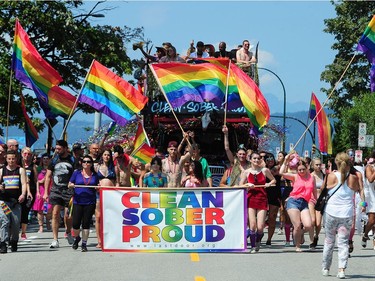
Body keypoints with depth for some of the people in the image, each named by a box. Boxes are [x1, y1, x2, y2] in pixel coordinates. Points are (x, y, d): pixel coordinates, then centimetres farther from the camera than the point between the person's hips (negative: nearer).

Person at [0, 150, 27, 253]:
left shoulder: (21, 170, 8)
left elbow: (24, 183, -2)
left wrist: (23, 194, -19)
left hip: (16, 201, 0)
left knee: (16, 222, 0)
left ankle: (14, 242, 19)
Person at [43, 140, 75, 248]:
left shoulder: (72, 160, 2)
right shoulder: (54, 160, 8)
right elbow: (48, 176, 12)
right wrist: (46, 192, 6)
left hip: (68, 191, -2)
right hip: (55, 190, 2)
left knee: (68, 216, 0)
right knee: (55, 214, -6)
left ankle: (68, 233, 30)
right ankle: (55, 240, -5)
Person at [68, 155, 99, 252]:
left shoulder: (95, 175, 9)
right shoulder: (76, 173, 6)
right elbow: (69, 185, 8)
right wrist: (71, 185, -14)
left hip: (90, 203, 1)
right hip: (78, 201, -1)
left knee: (86, 223, 1)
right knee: (76, 223, -5)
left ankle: (84, 244, 11)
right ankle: (77, 238, 24)